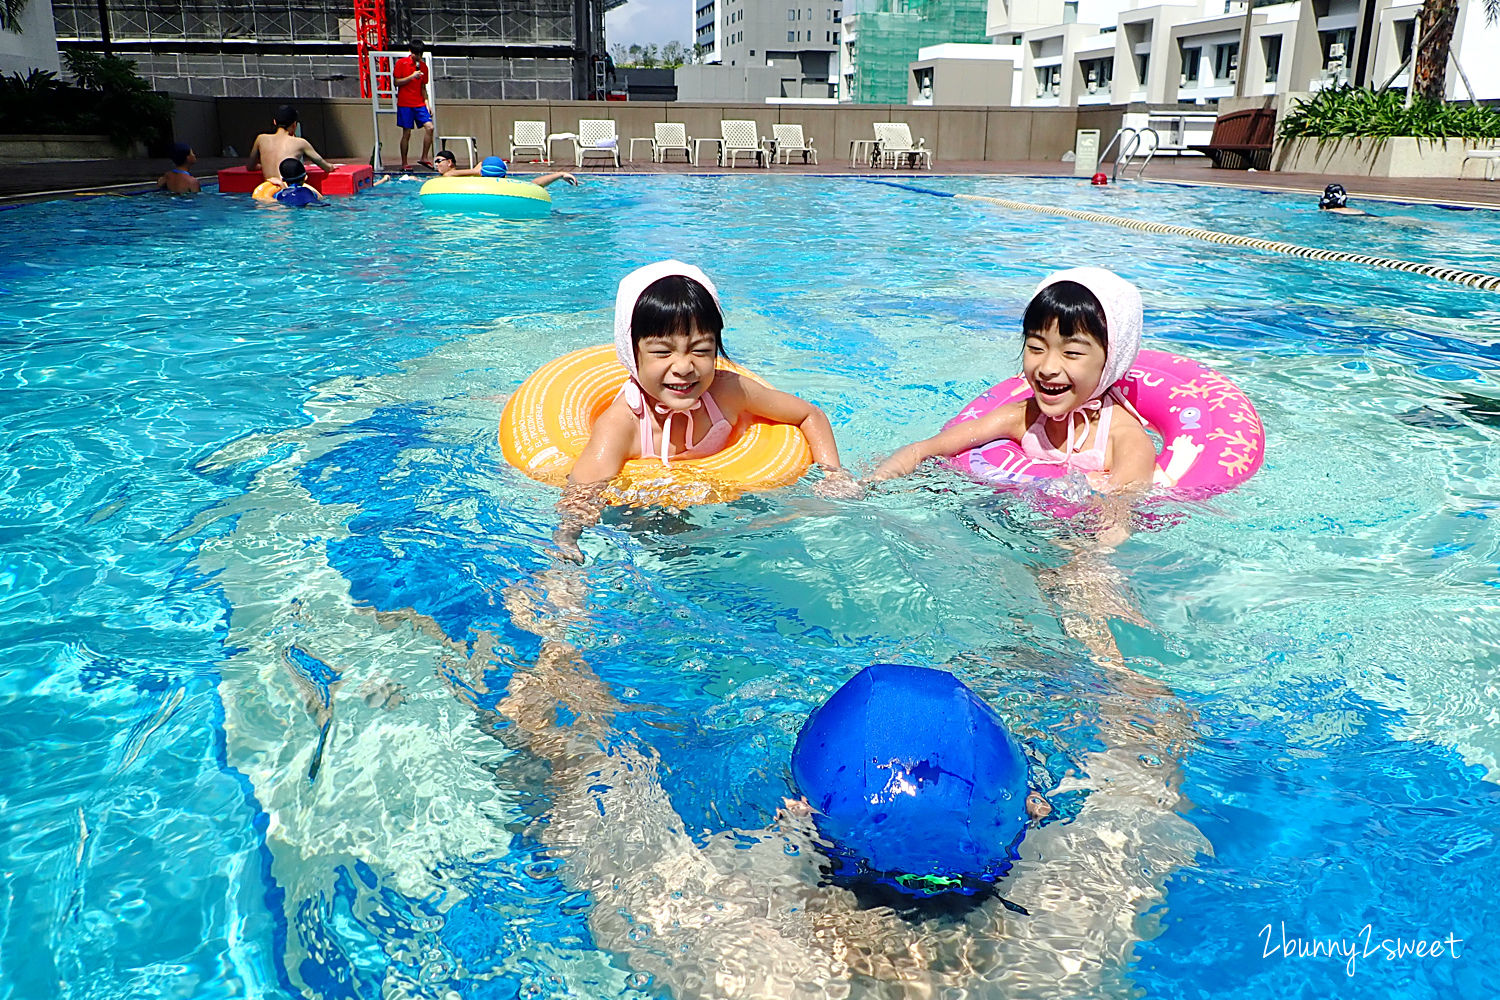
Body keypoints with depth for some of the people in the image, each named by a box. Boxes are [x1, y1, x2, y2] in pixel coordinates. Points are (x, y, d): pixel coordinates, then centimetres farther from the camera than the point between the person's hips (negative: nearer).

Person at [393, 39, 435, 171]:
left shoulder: (423, 66, 11)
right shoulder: (401, 63, -2)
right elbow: (396, 82, -6)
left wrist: (426, 103, 7)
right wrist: (412, 76, -15)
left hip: (419, 104, 4)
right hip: (405, 104, -4)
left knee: (429, 127, -13)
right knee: (406, 133, -2)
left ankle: (424, 158, -1)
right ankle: (404, 164, 7)